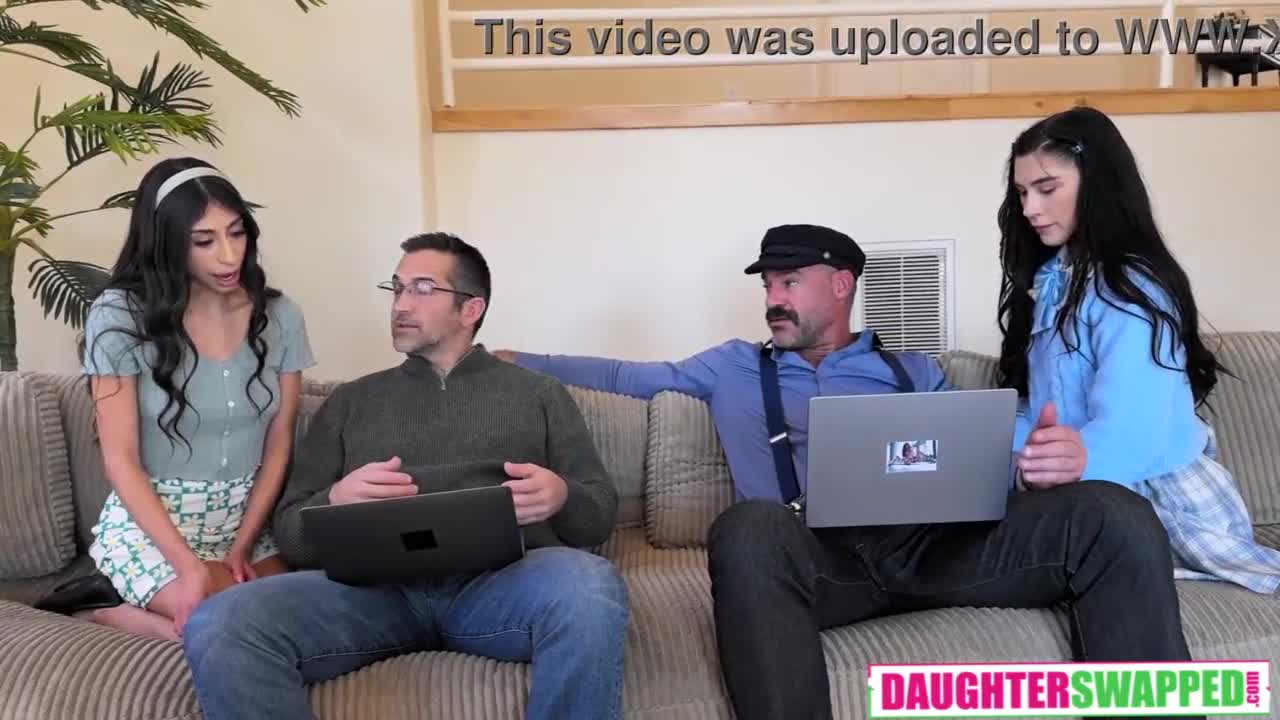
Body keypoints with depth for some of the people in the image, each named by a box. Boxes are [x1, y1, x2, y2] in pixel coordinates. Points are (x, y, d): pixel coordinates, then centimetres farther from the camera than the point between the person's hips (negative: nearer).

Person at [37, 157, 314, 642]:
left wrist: (242, 546, -8)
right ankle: (104, 602, 3)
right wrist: (190, 568, -20)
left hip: (247, 518, 5)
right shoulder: (120, 316, -10)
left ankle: (123, 608, 3)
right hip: (148, 521, -4)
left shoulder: (280, 317, -1)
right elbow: (121, 459, -12)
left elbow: (279, 444, 2)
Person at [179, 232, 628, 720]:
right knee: (219, 625, -27)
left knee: (588, 586, -36)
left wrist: (561, 497, -12)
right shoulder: (350, 401, 23)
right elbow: (290, 534, 16)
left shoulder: (540, 394, 20)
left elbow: (600, 515, 13)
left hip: (501, 581, -1)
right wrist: (335, 502, -8)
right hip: (376, 586, 1)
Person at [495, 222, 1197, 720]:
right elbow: (626, 376, 31)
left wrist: (1044, 459, -7)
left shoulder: (912, 368, 28)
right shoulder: (734, 367, 29)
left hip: (936, 538, 2)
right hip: (823, 550, -1)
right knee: (749, 528, -39)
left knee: (1113, 514, -23)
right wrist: (507, 360, 27)